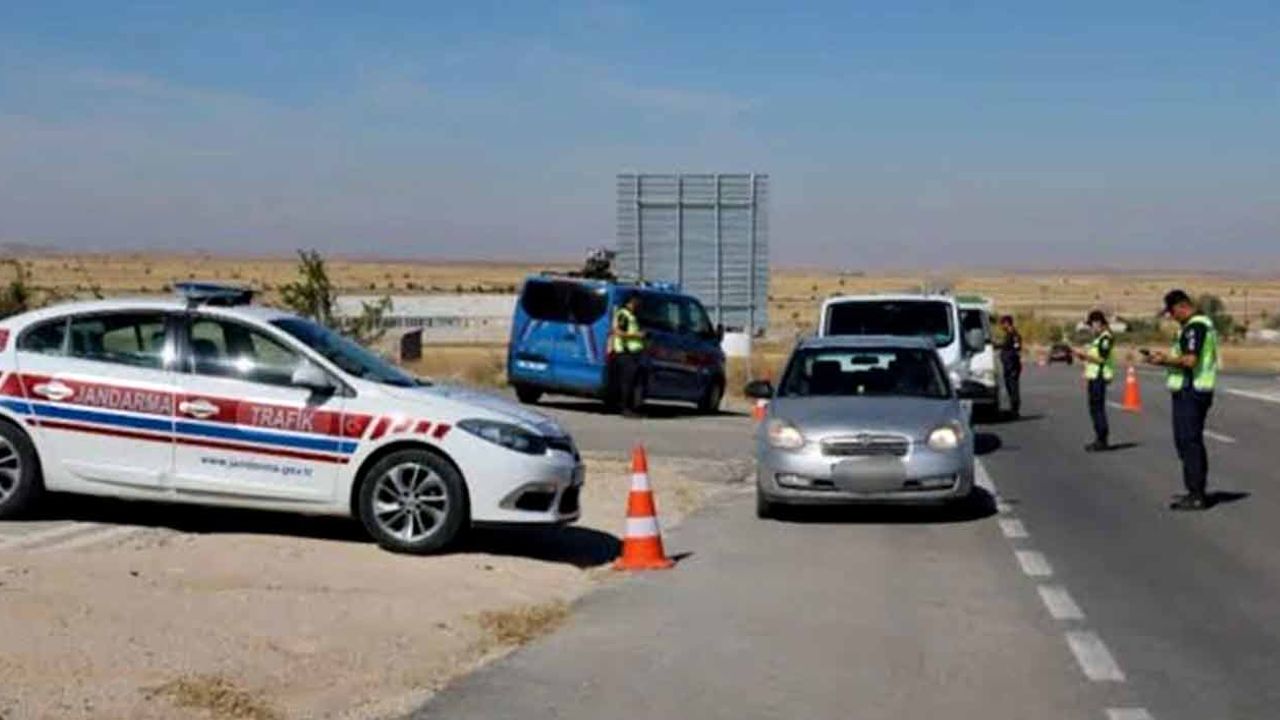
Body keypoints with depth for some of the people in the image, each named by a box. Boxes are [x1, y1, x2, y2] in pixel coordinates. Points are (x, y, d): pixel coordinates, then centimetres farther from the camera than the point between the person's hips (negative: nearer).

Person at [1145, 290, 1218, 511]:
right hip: (1194, 391, 11)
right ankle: (1198, 493, 21)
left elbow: (1190, 360, -25)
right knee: (1192, 442, 15)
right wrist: (1166, 358, 13)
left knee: (1189, 442, -8)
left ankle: (1195, 496, -6)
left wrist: (1164, 360, -12)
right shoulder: (1202, 323, 18)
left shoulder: (1195, 326, -16)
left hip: (1190, 392, -11)